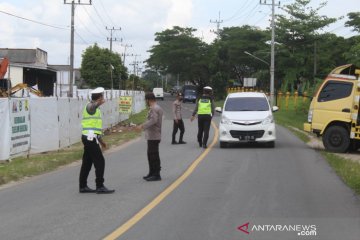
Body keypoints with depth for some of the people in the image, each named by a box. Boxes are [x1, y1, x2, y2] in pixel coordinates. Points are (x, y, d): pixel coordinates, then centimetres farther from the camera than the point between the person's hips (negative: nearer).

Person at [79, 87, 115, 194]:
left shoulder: (95, 108, 20)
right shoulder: (90, 106, -10)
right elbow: (92, 107, -39)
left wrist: (100, 140, 27)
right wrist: (98, 104, -57)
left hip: (88, 138, 10)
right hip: (90, 138, -10)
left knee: (87, 162, 11)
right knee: (100, 162, -8)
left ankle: (83, 186, 14)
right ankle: (100, 187, -7)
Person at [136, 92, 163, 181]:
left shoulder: (154, 109, -17)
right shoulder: (158, 108, 17)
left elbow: (153, 120, -30)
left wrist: (142, 126, -34)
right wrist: (144, 126, 26)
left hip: (153, 136, -11)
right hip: (152, 136, 11)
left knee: (154, 155, -6)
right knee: (151, 154, 17)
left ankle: (156, 175, -2)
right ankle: (152, 173, 25)